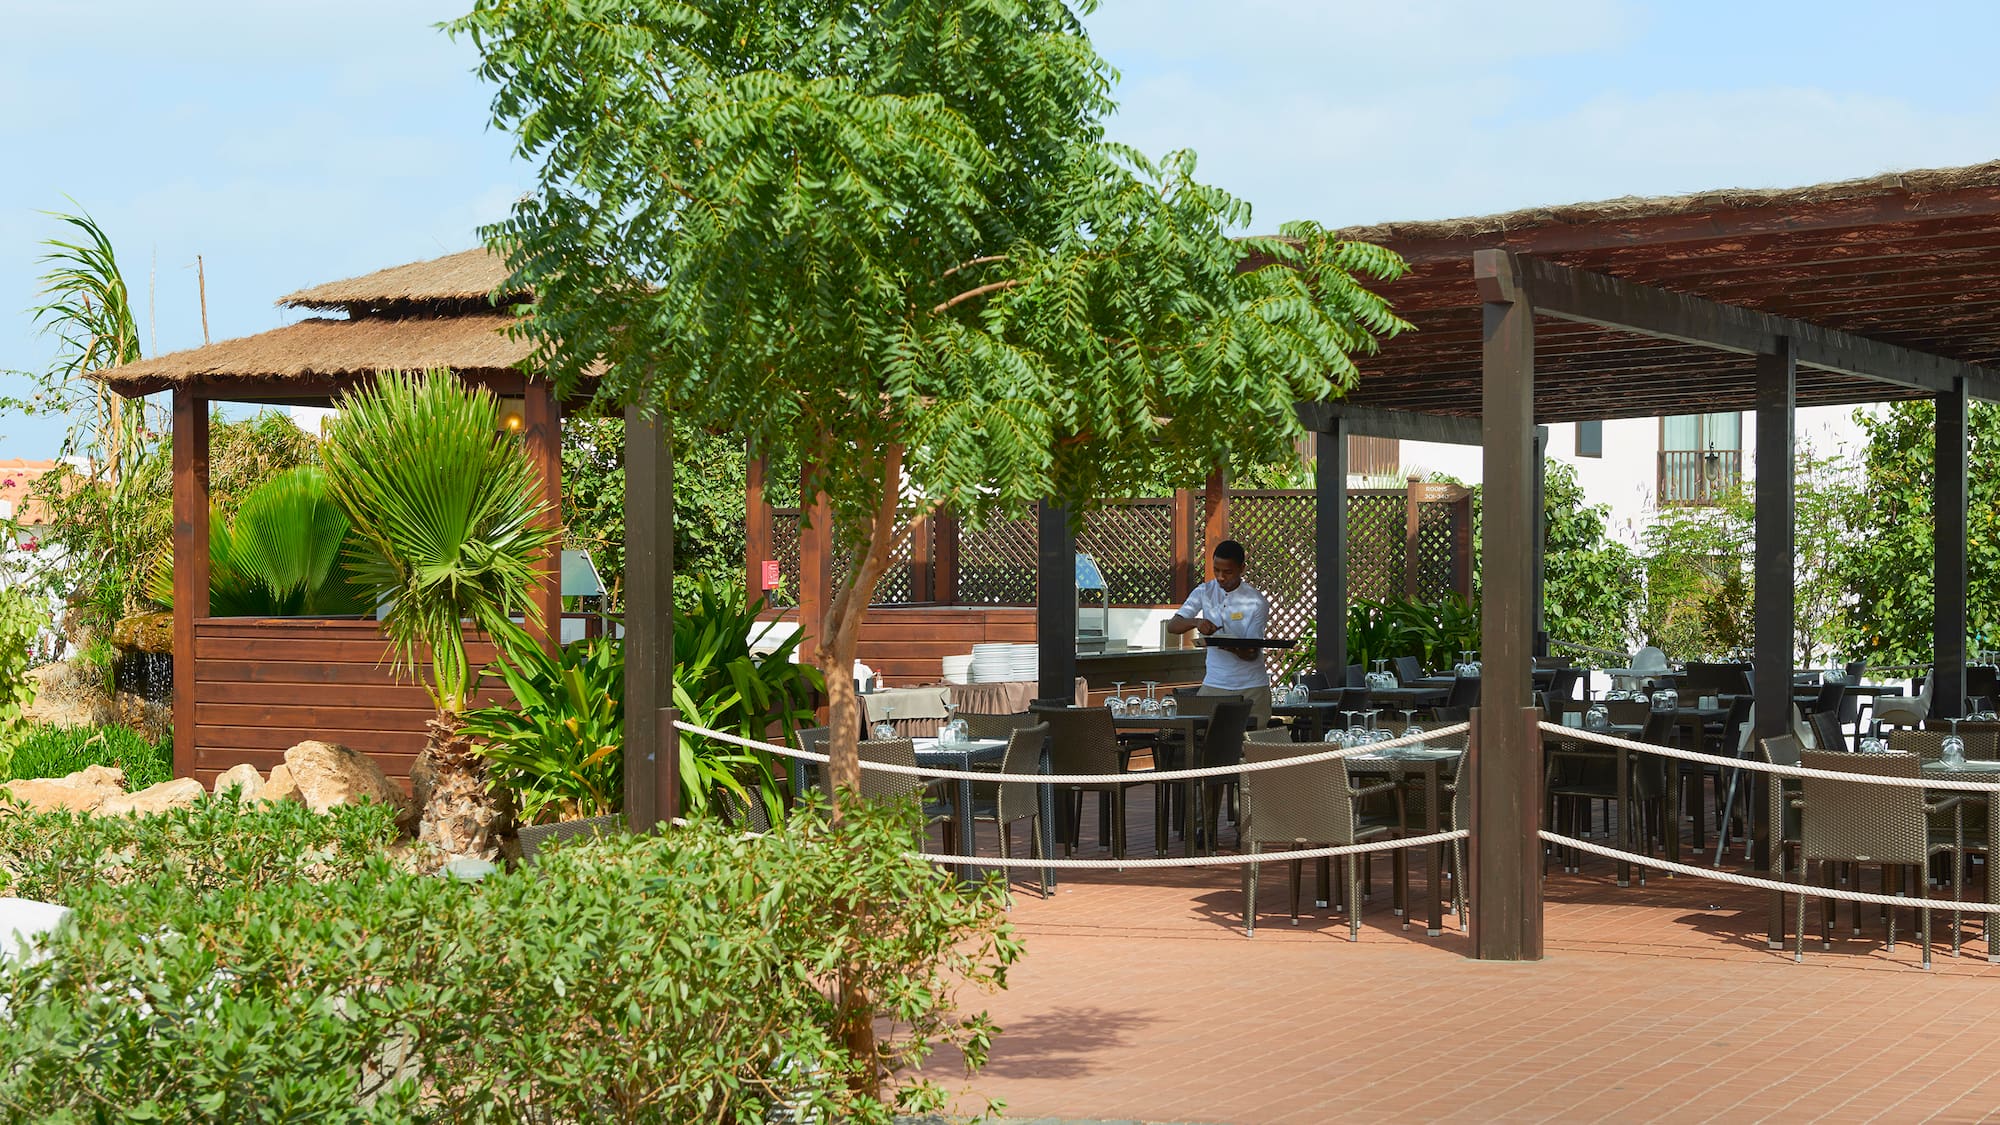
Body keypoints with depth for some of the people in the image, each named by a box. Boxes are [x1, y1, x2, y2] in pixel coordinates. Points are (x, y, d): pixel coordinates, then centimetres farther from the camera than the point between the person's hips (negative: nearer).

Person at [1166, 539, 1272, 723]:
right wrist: (1196, 622, -24)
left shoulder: (1257, 602, -8)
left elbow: (1253, 654, -9)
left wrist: (1235, 649, -32)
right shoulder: (1204, 592, 2)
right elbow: (1172, 626, -3)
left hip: (1251, 688, -2)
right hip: (1214, 685, 2)